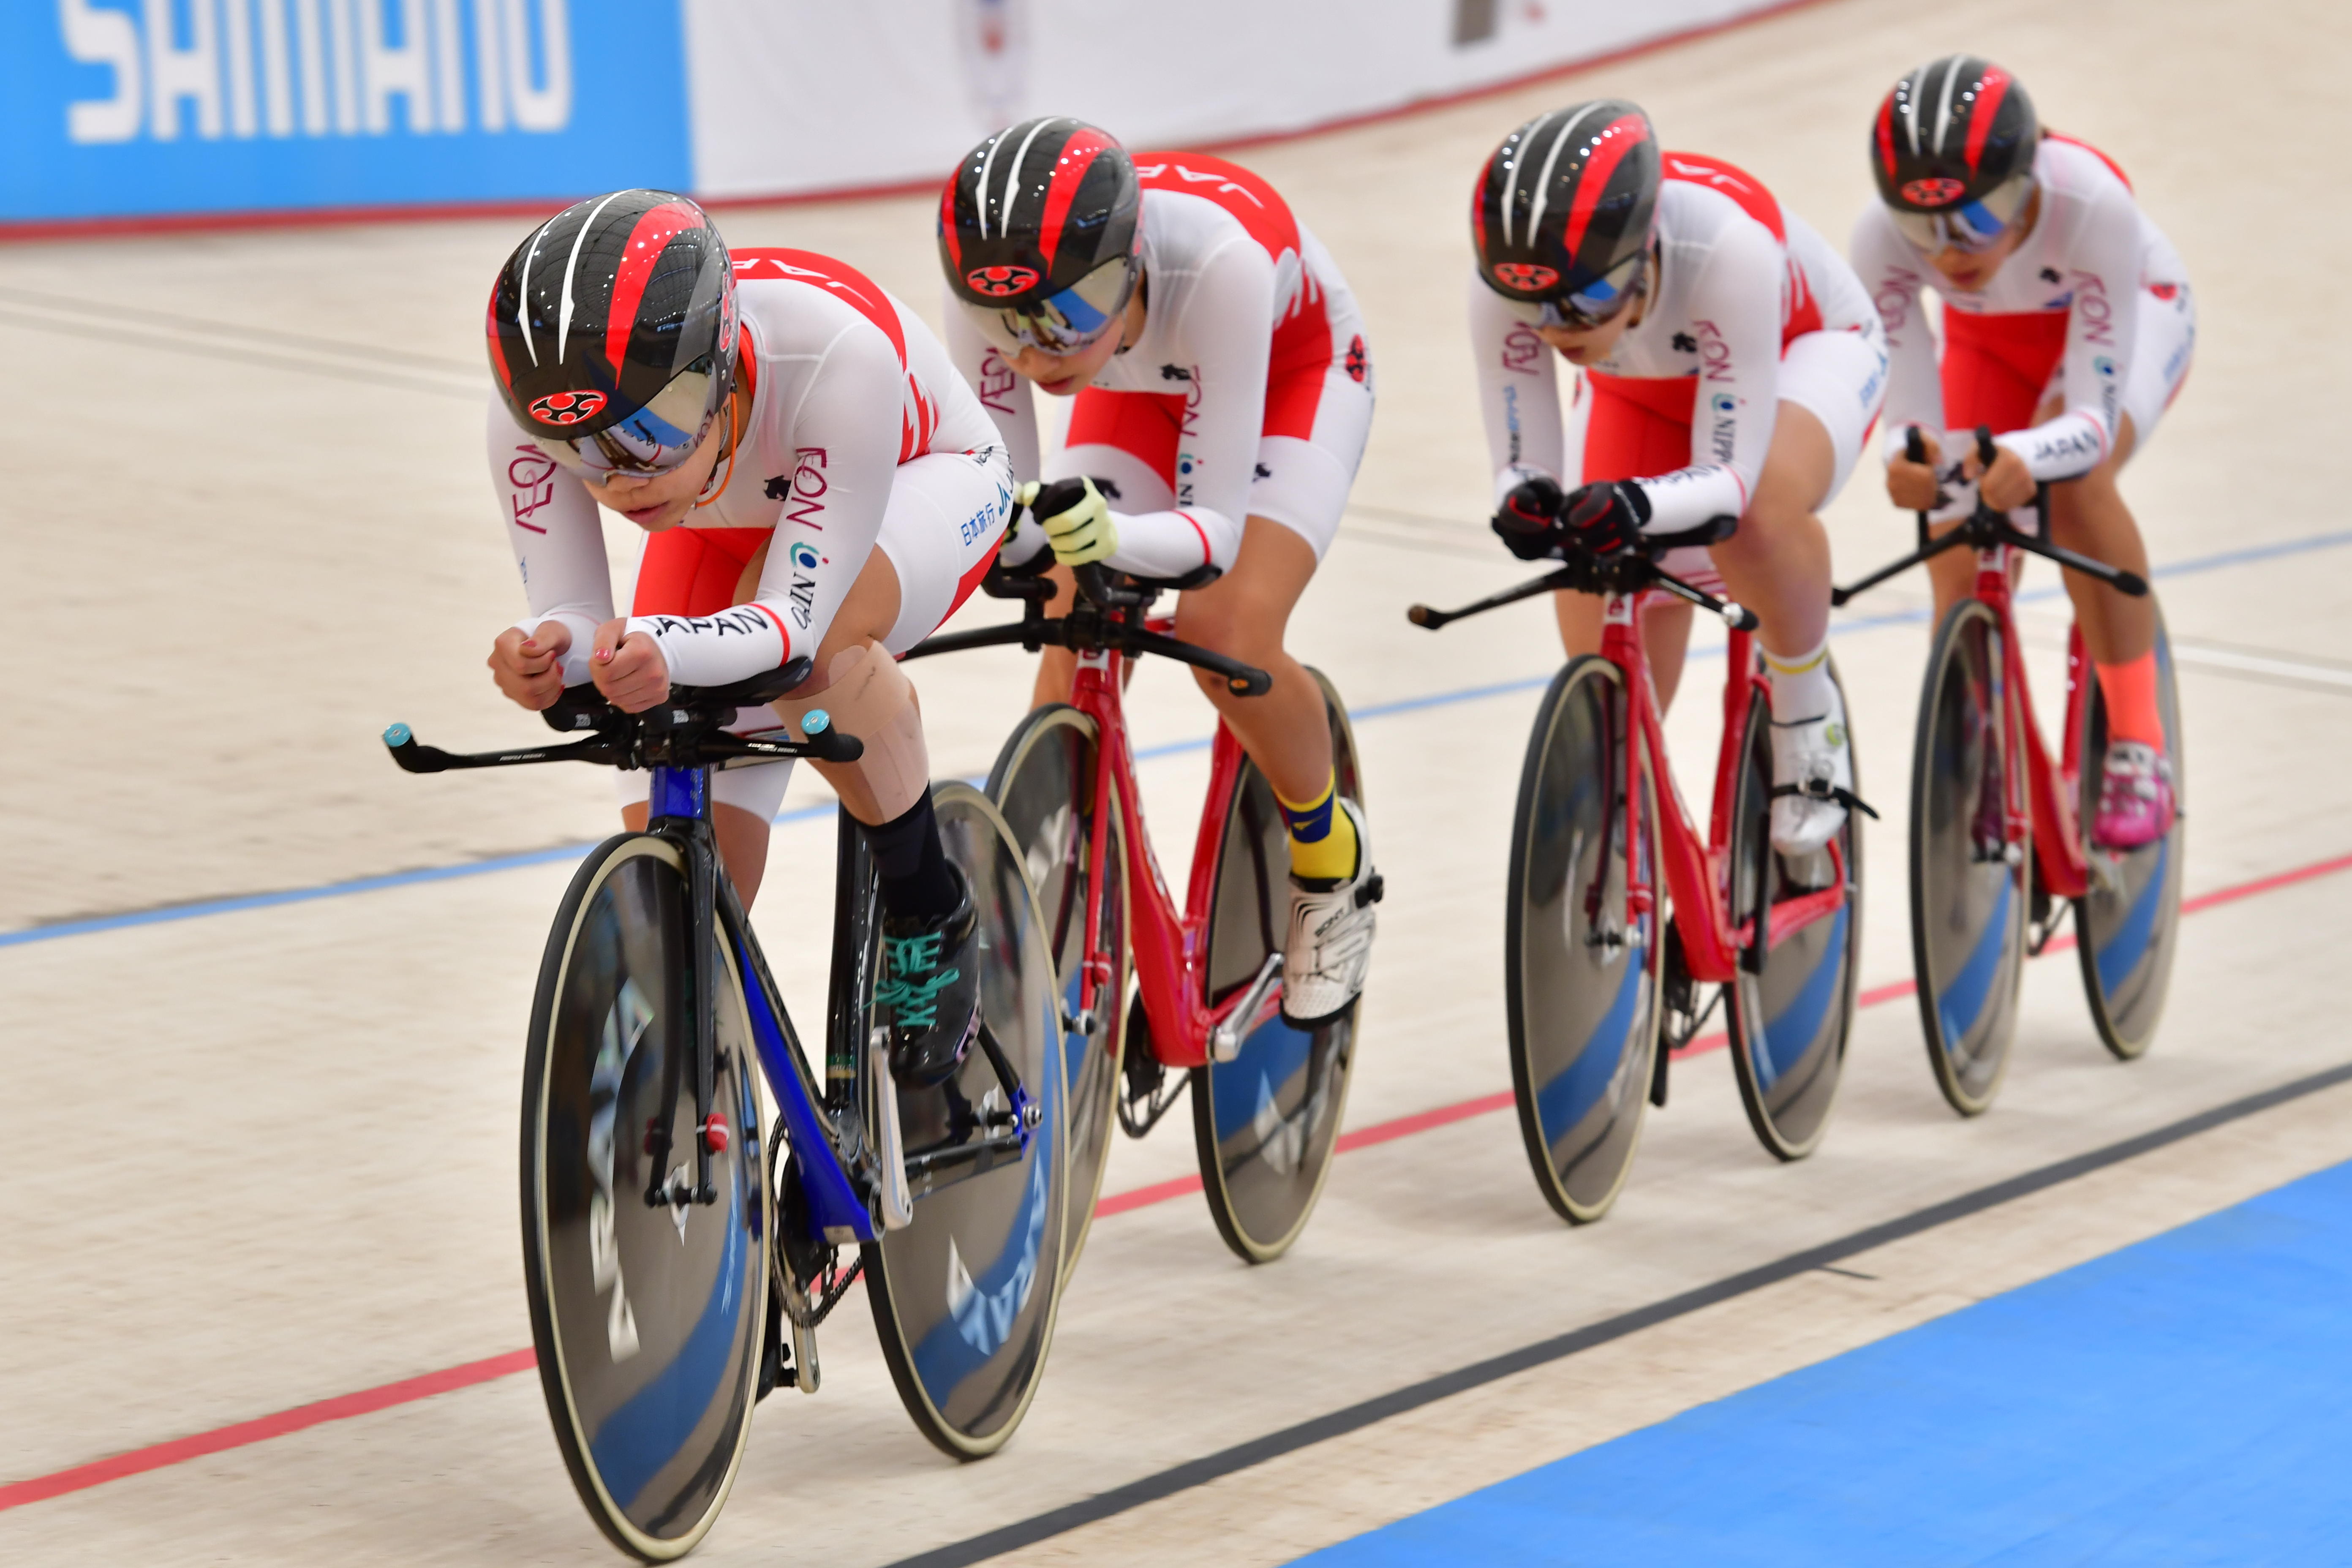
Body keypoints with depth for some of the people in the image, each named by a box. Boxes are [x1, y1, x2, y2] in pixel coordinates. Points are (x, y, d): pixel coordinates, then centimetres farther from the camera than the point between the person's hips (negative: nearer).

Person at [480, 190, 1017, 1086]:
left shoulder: (836, 354, -43)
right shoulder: (532, 410, -33)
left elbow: (796, 615, -44)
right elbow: (571, 613, -28)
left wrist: (667, 652, -64)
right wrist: (542, 651, -53)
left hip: (916, 486, -3)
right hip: (726, 531, 4)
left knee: (814, 636, -38)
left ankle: (930, 912, -15)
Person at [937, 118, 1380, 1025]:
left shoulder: (1216, 259, -45)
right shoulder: (997, 284, -34)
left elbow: (1218, 525, -41)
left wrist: (1109, 537, -59)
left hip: (1294, 373, -4)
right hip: (1141, 392, 4)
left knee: (1226, 632, -24)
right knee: (1074, 649, -14)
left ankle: (1332, 859, 4)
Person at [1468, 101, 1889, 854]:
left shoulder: (1726, 246, -44)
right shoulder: (1505, 283, -34)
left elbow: (1730, 475, -39)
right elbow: (1522, 465, -27)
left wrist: (1641, 506, -60)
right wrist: (1524, 504, -51)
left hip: (1803, 347, -4)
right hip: (1643, 390, 4)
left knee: (1758, 512, -37)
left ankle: (1808, 715, -11)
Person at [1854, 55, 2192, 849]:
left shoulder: (2091, 204, -43)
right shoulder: (1884, 236, -35)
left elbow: (2095, 412, -40)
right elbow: (1912, 415, -31)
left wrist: (2024, 456, -61)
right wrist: (1910, 459, -54)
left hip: (2128, 314, -3)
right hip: (1993, 338, 3)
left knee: (2072, 482, -32)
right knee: (1961, 574, -10)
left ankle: (2138, 746, -21)